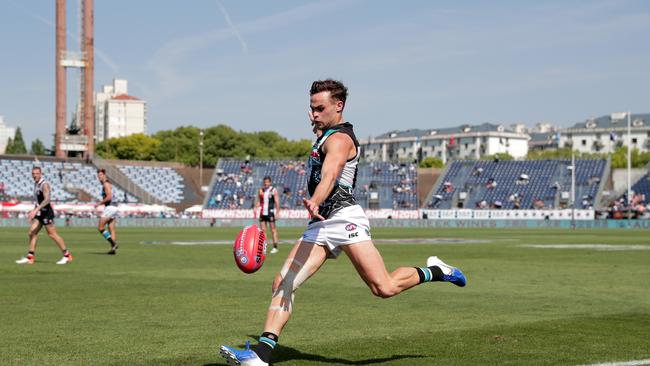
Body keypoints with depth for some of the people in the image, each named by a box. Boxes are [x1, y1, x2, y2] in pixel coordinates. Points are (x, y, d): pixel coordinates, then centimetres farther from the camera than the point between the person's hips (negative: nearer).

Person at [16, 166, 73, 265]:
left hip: (46, 212, -9)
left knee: (52, 234, -6)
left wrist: (35, 210, -32)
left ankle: (67, 255, 2)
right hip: (39, 213, 9)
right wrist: (34, 212, 21)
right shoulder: (36, 184, 14)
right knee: (32, 232, 2)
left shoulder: (44, 184, -14)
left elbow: (47, 200, -26)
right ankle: (30, 257, 4)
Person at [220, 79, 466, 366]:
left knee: (384, 288, -15)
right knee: (282, 283, -7)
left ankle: (433, 271, 13)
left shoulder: (338, 139, -9)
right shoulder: (326, 136, 22)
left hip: (344, 217, -9)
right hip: (320, 225, 9)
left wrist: (315, 202, -49)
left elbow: (330, 175, -30)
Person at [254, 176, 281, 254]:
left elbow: (277, 202, -6)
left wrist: (277, 212, -12)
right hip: (262, 212, 5)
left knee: (273, 230, -3)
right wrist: (256, 209, 4)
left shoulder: (273, 190, -2)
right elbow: (258, 201, 16)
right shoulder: (260, 191, 12)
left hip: (270, 212, -5)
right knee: (263, 230, 4)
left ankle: (275, 247, 1)